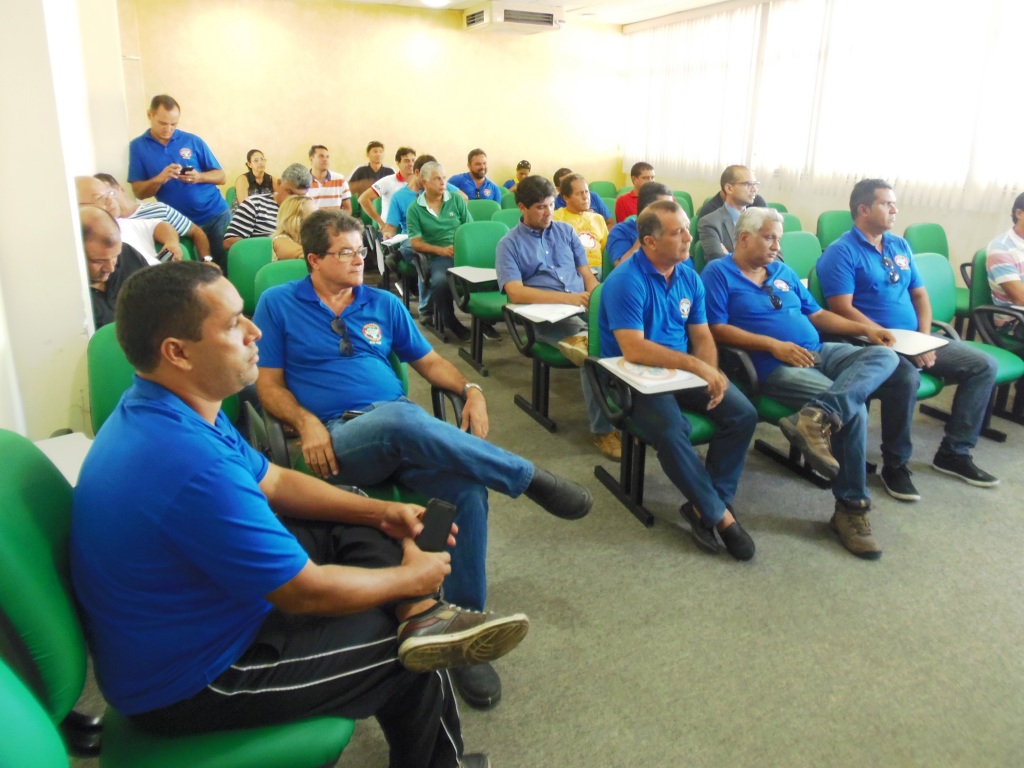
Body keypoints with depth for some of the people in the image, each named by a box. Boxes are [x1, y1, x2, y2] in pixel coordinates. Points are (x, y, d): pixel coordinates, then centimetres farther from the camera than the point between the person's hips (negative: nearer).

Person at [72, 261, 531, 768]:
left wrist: (381, 512, -2)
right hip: (185, 685, -9)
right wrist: (409, 577, -9)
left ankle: (424, 618, -7)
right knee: (414, 659, 2)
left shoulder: (158, 407, -5)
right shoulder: (191, 466, -37)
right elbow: (310, 592, -27)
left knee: (352, 519, 10)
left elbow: (272, 482, 6)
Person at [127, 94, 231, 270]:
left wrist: (198, 177, -16)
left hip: (216, 215, 0)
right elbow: (138, 192, -2)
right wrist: (160, 178, -21)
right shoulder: (138, 146, 2)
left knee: (224, 265, -1)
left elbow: (220, 177, 4)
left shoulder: (193, 141, 2)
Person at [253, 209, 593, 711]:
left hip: (402, 432, 4)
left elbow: (429, 361, 19)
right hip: (337, 441, -4)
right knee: (401, 417, -40)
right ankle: (529, 478, -23)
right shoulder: (278, 304, 10)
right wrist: (307, 423, -14)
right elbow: (269, 383, 6)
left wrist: (471, 391, 0)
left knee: (467, 491, -27)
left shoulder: (383, 304, 20)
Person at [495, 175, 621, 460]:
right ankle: (602, 429, -19)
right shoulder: (509, 244, 6)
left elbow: (586, 272, 18)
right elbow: (516, 292, -8)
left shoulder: (566, 231, 20)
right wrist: (567, 298, -17)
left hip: (586, 306, 5)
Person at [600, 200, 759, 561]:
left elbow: (702, 336, 7)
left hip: (684, 371, 7)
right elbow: (634, 349, -28)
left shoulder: (690, 278, 6)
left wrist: (712, 372, -13)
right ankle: (719, 513, -10)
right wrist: (695, 365, -29)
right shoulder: (625, 282, -18)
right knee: (671, 431, -32)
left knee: (743, 414, -12)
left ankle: (706, 506, -3)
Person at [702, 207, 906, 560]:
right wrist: (774, 345, -16)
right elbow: (716, 329, -10)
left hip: (820, 353, 8)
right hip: (775, 367, -7)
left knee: (885, 354, -18)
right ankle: (851, 507, -14)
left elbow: (816, 314, 25)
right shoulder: (718, 273, 1)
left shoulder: (783, 271, 23)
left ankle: (818, 416, -39)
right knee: (852, 410, -25)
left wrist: (865, 328, 10)